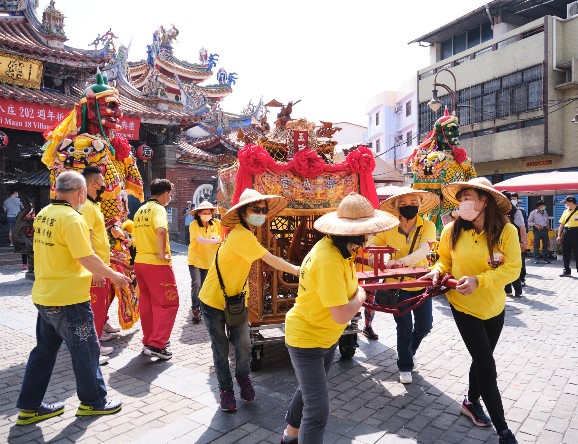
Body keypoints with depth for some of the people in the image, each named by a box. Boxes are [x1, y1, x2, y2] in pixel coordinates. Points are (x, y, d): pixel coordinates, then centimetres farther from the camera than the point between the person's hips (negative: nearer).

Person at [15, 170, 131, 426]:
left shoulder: (43, 214, 7)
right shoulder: (71, 218, -20)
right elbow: (88, 259, -22)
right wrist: (114, 276, -9)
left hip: (44, 296, 9)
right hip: (69, 299, -9)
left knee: (44, 350, 19)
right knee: (86, 350, 7)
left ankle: (29, 407, 29)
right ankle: (93, 402, 22)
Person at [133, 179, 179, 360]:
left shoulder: (140, 211, 14)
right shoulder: (158, 209, -12)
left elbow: (137, 235, 18)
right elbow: (161, 230, -31)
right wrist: (162, 253, -22)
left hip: (140, 261, 9)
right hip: (157, 263, -8)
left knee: (147, 303, 16)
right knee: (168, 303, -1)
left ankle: (148, 340, 25)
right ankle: (156, 345, -3)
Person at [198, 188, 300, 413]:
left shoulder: (244, 233, 2)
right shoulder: (242, 235, -27)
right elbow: (271, 260, -28)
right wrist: (297, 270, -21)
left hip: (236, 300, 7)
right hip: (213, 301, -7)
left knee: (244, 345, 3)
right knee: (221, 349, 8)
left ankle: (242, 376, 31)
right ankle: (225, 388, 27)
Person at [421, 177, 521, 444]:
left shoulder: (506, 231, -16)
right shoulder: (452, 231, -13)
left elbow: (512, 268, -19)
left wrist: (478, 280, -30)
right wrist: (438, 271, -18)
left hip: (494, 306, 2)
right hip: (463, 305, -1)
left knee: (481, 359, 20)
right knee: (487, 365, 0)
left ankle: (472, 402, 46)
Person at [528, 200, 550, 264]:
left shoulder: (545, 212, 12)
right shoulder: (533, 213, -1)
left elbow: (547, 220, 25)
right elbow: (529, 222, -2)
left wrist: (548, 225, 7)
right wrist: (535, 225, -15)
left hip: (545, 229, 4)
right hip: (537, 230, -4)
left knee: (545, 244, 5)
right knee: (536, 245, -2)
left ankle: (545, 259, 12)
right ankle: (536, 259, 4)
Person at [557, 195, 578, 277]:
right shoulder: (565, 212, 12)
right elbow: (562, 224, 14)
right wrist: (559, 236, 10)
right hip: (566, 232, 6)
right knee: (565, 252, 9)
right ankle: (566, 270, 18)